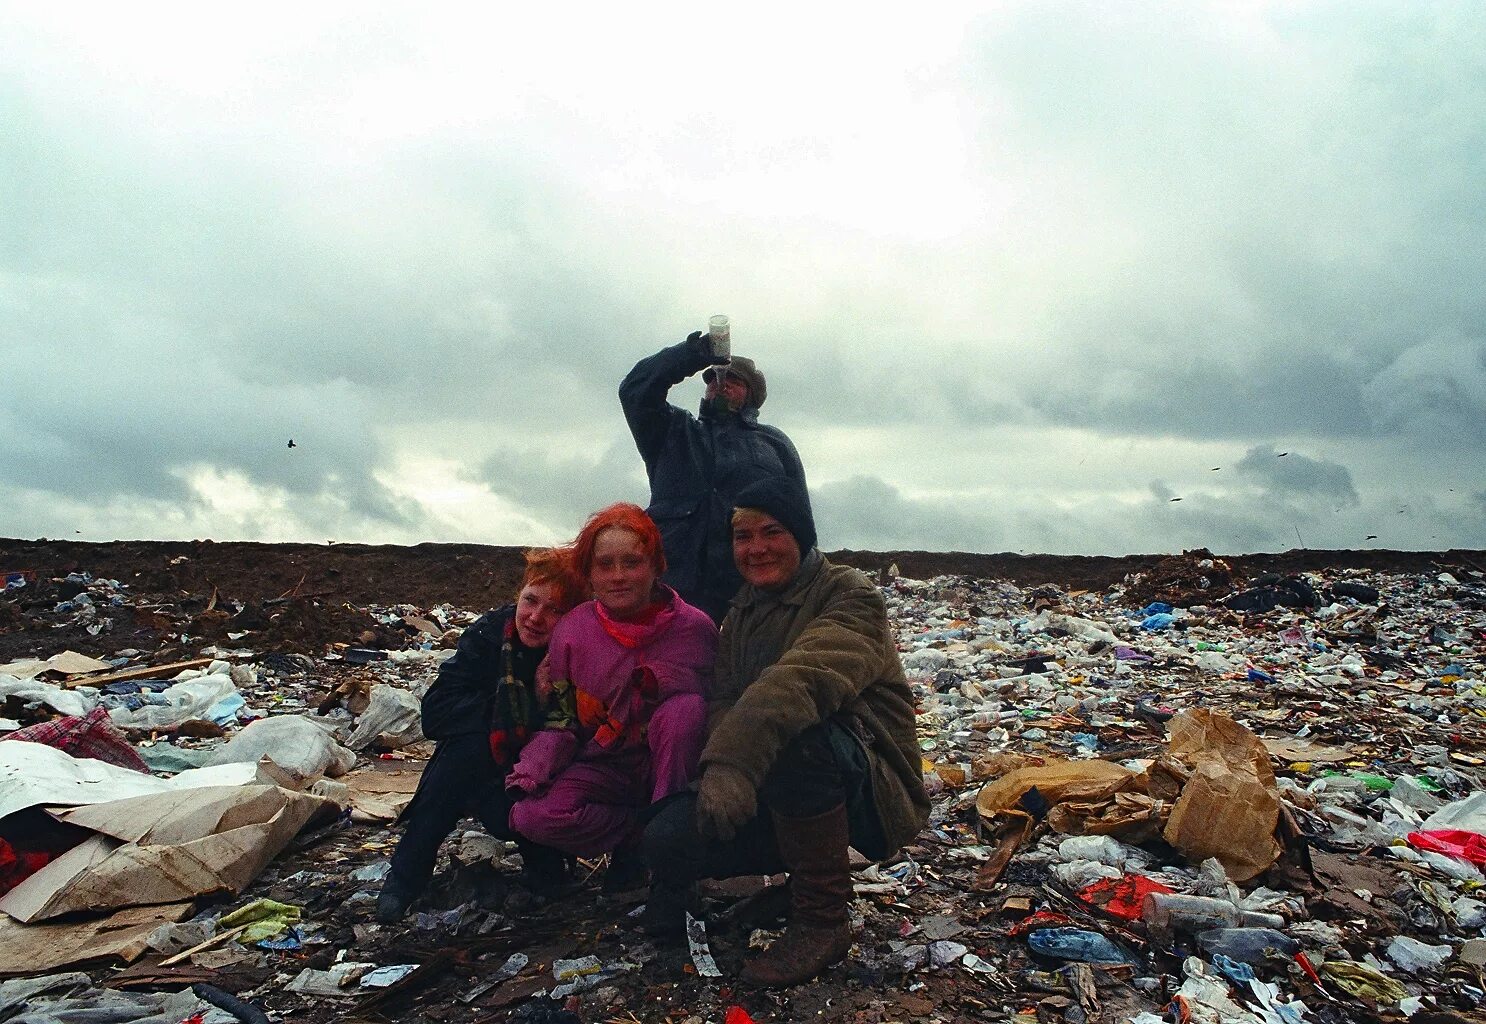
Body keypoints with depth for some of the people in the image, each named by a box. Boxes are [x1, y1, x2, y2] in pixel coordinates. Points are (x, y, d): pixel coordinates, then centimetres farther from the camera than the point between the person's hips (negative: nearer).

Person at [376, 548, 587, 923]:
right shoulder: (490, 633, -13)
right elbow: (435, 712, -19)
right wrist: (512, 712, -27)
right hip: (483, 771, 3)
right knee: (472, 741, -30)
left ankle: (540, 855, 5)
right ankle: (406, 874, -15)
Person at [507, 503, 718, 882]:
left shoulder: (694, 627, -10)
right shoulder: (570, 631, -5)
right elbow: (562, 721, 0)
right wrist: (532, 769, -18)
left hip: (666, 768, -1)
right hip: (604, 771, 2)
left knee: (684, 707, -32)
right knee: (532, 815, -26)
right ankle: (643, 834, -6)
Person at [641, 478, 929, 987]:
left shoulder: (851, 596, -14)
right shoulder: (743, 610, 10)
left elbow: (801, 678, -34)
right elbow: (723, 700, -2)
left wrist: (734, 760, -47)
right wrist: (718, 767, -23)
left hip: (871, 792, -5)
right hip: (773, 798, 5)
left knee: (791, 735, -37)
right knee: (668, 837, -18)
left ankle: (822, 920, -19)